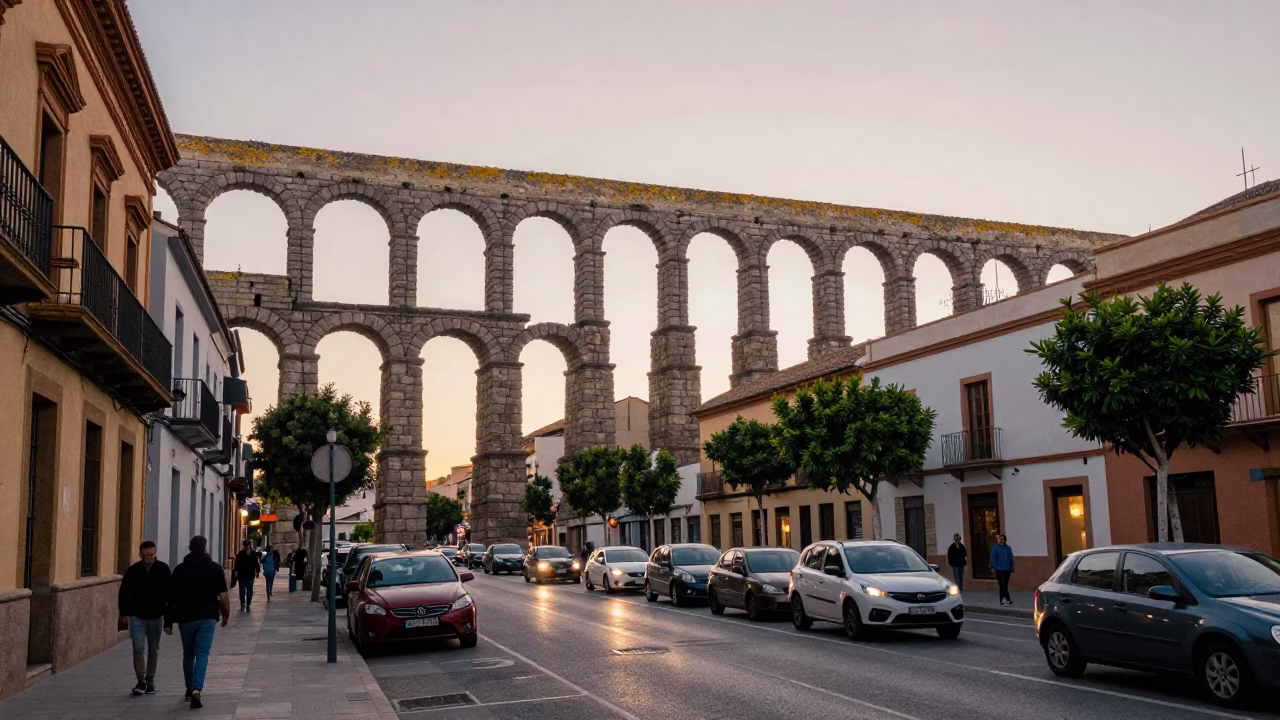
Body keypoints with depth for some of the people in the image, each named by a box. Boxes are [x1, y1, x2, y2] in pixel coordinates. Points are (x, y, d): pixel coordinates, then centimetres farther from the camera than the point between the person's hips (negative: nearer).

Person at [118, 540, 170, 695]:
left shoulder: (163, 569, -5)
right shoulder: (132, 571, -6)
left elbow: (169, 592, 1)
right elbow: (124, 593, 1)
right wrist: (124, 612, -6)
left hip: (156, 616, 1)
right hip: (137, 617, -1)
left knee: (153, 650, 10)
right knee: (138, 648, -10)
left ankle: (150, 681, 22)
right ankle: (141, 681, -3)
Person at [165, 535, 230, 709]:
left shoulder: (180, 569, 3)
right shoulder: (215, 568, 0)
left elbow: (172, 598, 1)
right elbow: (223, 596, -3)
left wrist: (168, 622, 5)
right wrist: (226, 615, 11)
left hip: (186, 617, 2)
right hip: (207, 617, -2)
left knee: (188, 655, 17)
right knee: (202, 654, -3)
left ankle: (190, 689, 26)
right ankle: (196, 689, -20)